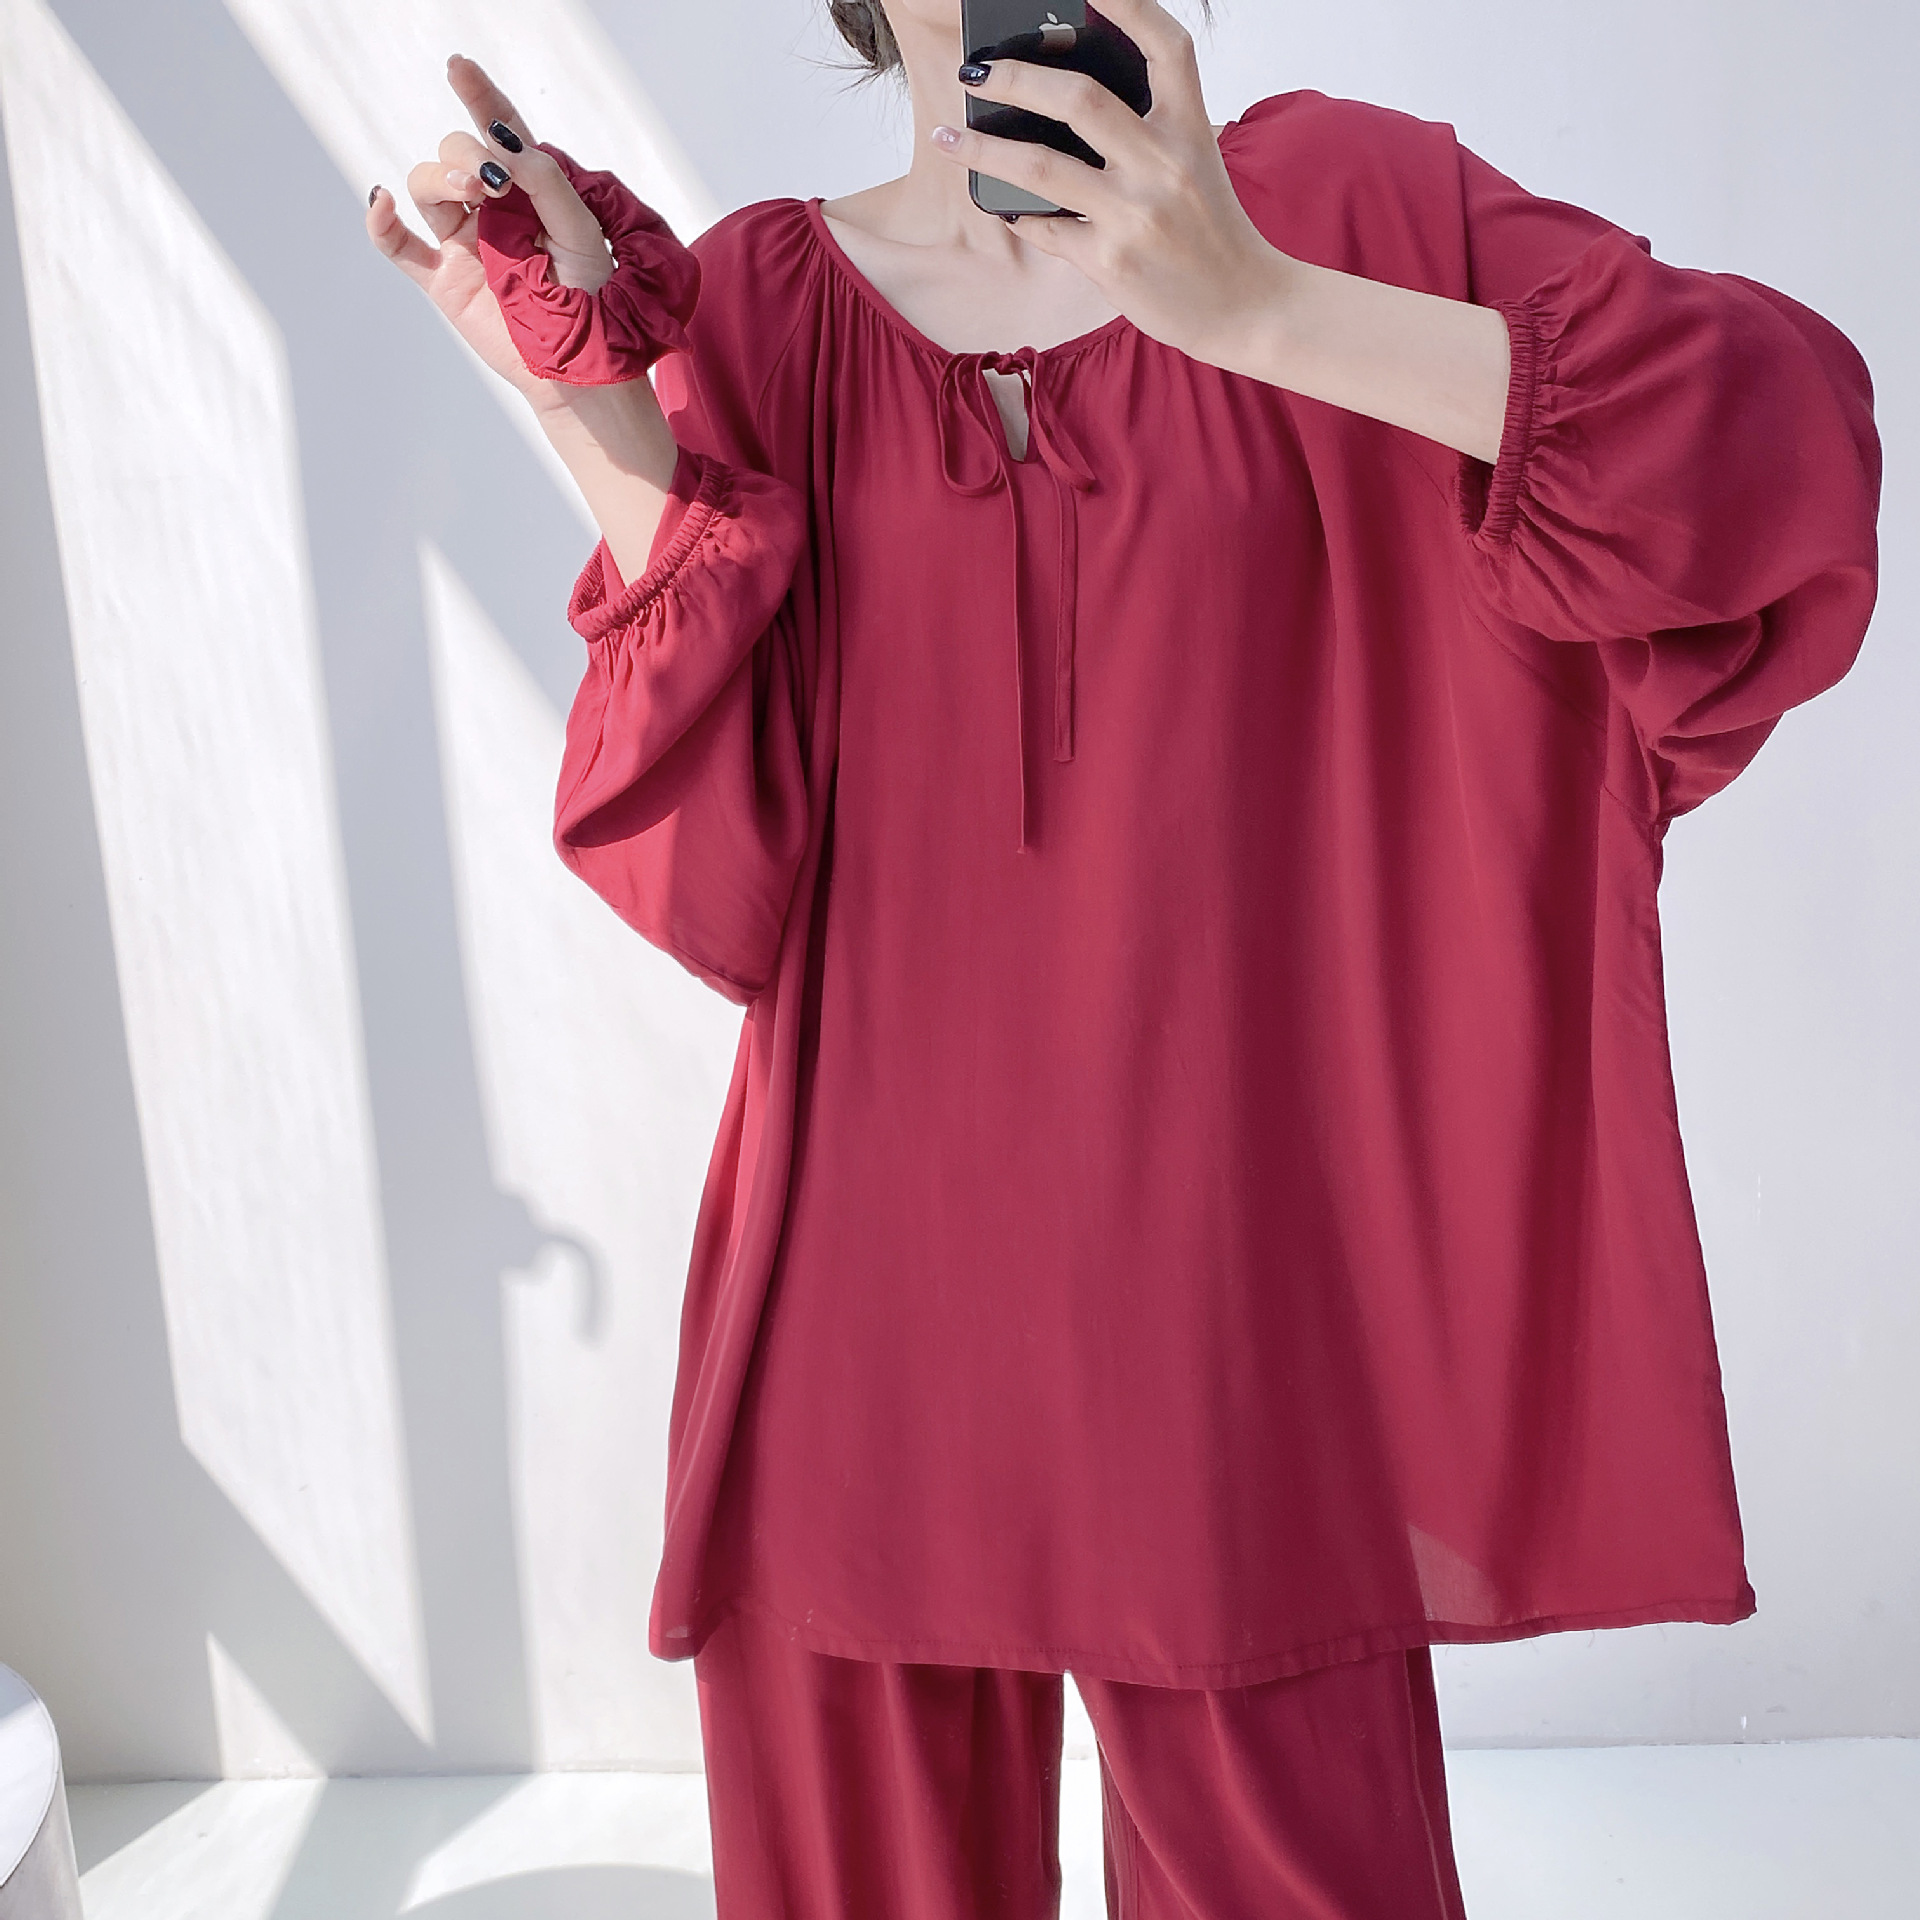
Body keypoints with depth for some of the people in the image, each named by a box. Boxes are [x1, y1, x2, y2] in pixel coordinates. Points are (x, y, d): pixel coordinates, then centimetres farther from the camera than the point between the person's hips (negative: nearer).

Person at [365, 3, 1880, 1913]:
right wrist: (582, 392, -12)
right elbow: (717, 854, -5)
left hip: (1227, 1267, -1)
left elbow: (1778, 429, -14)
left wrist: (1260, 309, -22)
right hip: (865, 1268, 2)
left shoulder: (1328, 198, 1)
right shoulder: (763, 300, 4)